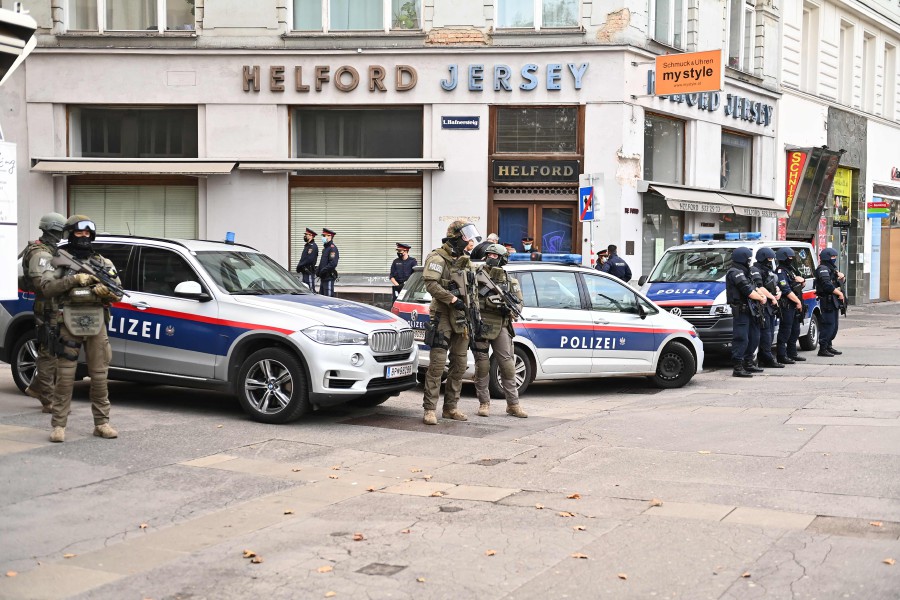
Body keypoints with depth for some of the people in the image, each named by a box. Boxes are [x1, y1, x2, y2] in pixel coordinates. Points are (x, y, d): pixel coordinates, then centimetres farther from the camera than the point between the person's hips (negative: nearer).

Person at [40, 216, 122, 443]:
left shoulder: (104, 263, 11)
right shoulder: (60, 261, 5)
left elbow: (118, 294, 7)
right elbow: (46, 286, -9)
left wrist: (105, 291, -16)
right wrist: (75, 280, -18)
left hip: (97, 327, 2)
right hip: (69, 326, -2)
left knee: (99, 377, 5)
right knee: (65, 377, -2)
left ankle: (102, 423, 12)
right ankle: (58, 425, 2)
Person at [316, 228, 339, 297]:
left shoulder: (332, 248, -13)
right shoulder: (325, 247, 18)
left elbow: (333, 264, -23)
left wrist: (323, 271, -19)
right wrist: (318, 270, 9)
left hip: (329, 278, -10)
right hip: (323, 278, 10)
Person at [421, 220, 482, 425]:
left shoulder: (463, 260, 18)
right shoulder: (437, 258, -8)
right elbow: (431, 284, -20)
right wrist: (453, 299, -21)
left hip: (462, 318, 8)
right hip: (443, 317, -8)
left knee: (459, 365, 9)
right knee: (437, 364, -11)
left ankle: (450, 407, 17)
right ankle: (429, 409, -10)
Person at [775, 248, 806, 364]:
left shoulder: (791, 270, 19)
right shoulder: (780, 272, -12)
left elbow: (803, 282, 22)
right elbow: (786, 291, -19)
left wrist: (801, 279, -2)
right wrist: (798, 301, -15)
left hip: (796, 306, 10)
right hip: (787, 305, -10)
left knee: (795, 331, 15)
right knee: (785, 331, -9)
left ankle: (792, 354, 23)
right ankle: (781, 356, -7)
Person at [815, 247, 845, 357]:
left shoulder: (832, 268, 21)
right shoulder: (823, 269, -10)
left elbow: (839, 282, 26)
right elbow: (827, 285, -21)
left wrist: (841, 276, 3)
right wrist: (839, 293, -13)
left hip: (834, 301, 10)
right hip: (827, 300, -10)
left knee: (834, 325, 13)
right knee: (828, 324, -12)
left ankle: (829, 346, 21)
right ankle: (822, 349, -11)